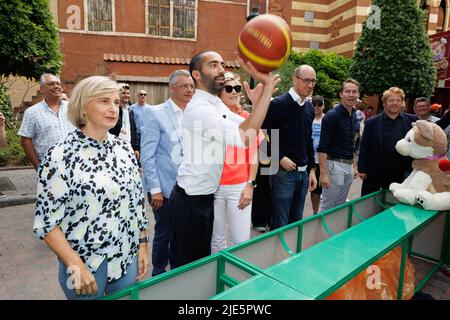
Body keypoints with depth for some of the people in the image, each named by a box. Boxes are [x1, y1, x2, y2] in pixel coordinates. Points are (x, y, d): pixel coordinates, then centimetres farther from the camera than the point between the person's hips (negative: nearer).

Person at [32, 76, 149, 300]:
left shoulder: (124, 148, 0)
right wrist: (76, 266, -17)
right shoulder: (61, 156, -16)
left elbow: (137, 201, 6)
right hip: (85, 263, -4)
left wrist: (143, 245, 5)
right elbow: (46, 222, -13)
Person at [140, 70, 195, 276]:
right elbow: (147, 155, -10)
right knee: (164, 234, 9)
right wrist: (155, 189, -13)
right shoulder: (155, 113, -8)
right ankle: (159, 276, 33)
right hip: (165, 188, -4)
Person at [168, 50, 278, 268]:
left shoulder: (218, 106, 8)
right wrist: (267, 85, -34)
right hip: (190, 201, -9)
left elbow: (246, 128, 1)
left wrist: (257, 103, -17)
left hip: (205, 196, 9)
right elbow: (246, 138, -35)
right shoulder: (198, 109, -24)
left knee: (202, 260, 23)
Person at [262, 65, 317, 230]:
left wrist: (312, 169, 14)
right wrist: (280, 158, -15)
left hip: (303, 172, 7)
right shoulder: (279, 103, -10)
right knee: (280, 225, 2)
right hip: (283, 172, -7)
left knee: (296, 222, 17)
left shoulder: (310, 108, 11)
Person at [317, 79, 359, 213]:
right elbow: (322, 147, -18)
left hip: (349, 166, 8)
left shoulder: (354, 116, 11)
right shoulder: (332, 115, -13)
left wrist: (354, 166, 17)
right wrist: (323, 173, -23)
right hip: (334, 165, -8)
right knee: (327, 208, 0)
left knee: (340, 206, 15)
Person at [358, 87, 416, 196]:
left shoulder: (411, 120, 2)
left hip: (399, 174, 2)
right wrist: (361, 169, -6)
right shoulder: (372, 122, -5)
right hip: (374, 173, -2)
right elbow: (364, 147, -4)